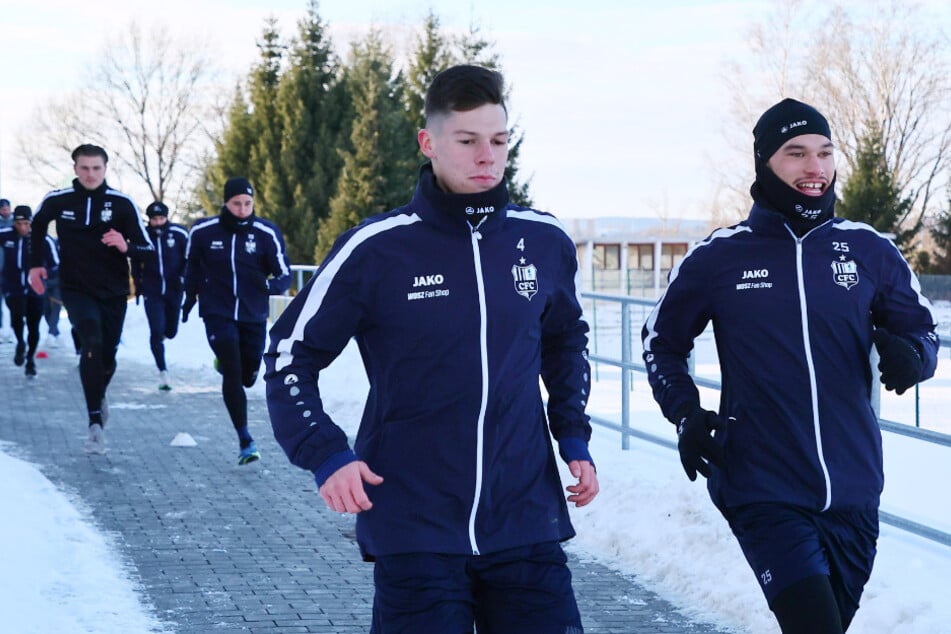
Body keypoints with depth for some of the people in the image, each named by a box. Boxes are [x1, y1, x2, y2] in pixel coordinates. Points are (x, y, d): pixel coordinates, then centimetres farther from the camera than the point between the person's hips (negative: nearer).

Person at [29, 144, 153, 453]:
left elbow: (147, 248, -7)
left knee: (107, 357, 12)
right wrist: (36, 263, 15)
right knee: (92, 342, -25)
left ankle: (99, 394, 47)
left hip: (113, 292, 1)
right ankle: (95, 422, -24)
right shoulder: (57, 200, -5)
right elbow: (37, 224, 18)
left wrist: (125, 246, -28)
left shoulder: (122, 203, -9)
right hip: (76, 289, -1)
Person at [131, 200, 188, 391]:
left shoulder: (180, 234, -7)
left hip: (174, 290, 1)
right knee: (156, 331, -11)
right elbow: (136, 262, 10)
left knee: (171, 331, 10)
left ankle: (161, 336, 47)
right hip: (152, 292, -1)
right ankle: (162, 372, -4)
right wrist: (138, 285, 8)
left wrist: (184, 277, -7)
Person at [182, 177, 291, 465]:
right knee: (233, 374, -13)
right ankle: (245, 441, -7)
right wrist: (190, 296, 19)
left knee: (247, 377, 11)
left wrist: (270, 284, -30)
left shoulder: (267, 233, -10)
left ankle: (224, 363, 49)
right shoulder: (203, 231, -7)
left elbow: (285, 276, -9)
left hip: (254, 316, 2)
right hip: (218, 314, -2)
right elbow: (192, 265, 13)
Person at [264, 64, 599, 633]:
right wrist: (326, 454, -12)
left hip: (527, 524, 3)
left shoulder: (546, 243, 4)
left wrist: (574, 438, 12)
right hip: (415, 533, -3)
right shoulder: (376, 249, -7)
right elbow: (290, 357, 1)